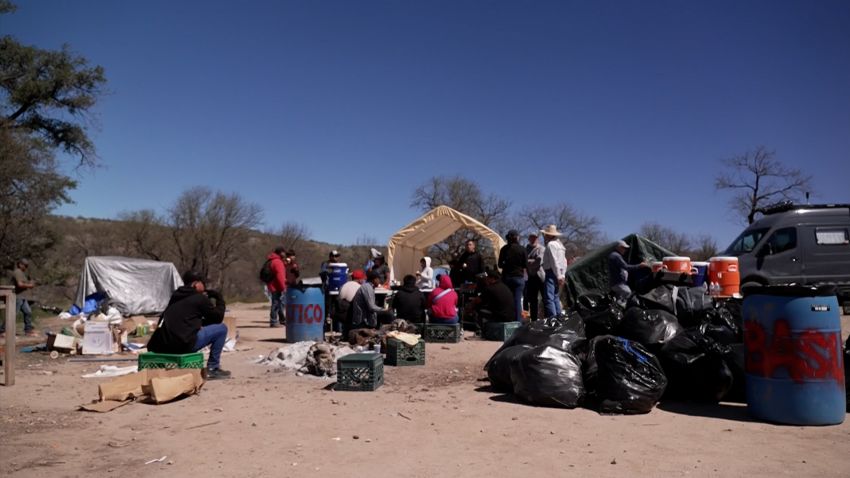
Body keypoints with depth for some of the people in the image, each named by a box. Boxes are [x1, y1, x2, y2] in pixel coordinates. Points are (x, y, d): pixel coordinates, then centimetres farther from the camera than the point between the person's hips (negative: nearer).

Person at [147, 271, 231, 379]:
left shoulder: (175, 296, 22)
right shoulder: (200, 298, 0)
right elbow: (218, 317, 9)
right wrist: (220, 298, 21)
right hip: (183, 344, -8)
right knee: (222, 329, 5)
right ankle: (212, 368, 7)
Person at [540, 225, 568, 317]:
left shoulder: (550, 245, -11)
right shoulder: (559, 244, 19)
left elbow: (554, 261, -16)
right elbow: (564, 262, 18)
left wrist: (559, 276, -17)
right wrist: (562, 274, 17)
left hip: (551, 273, -10)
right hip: (559, 274, 10)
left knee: (548, 298, -12)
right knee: (556, 298, 15)